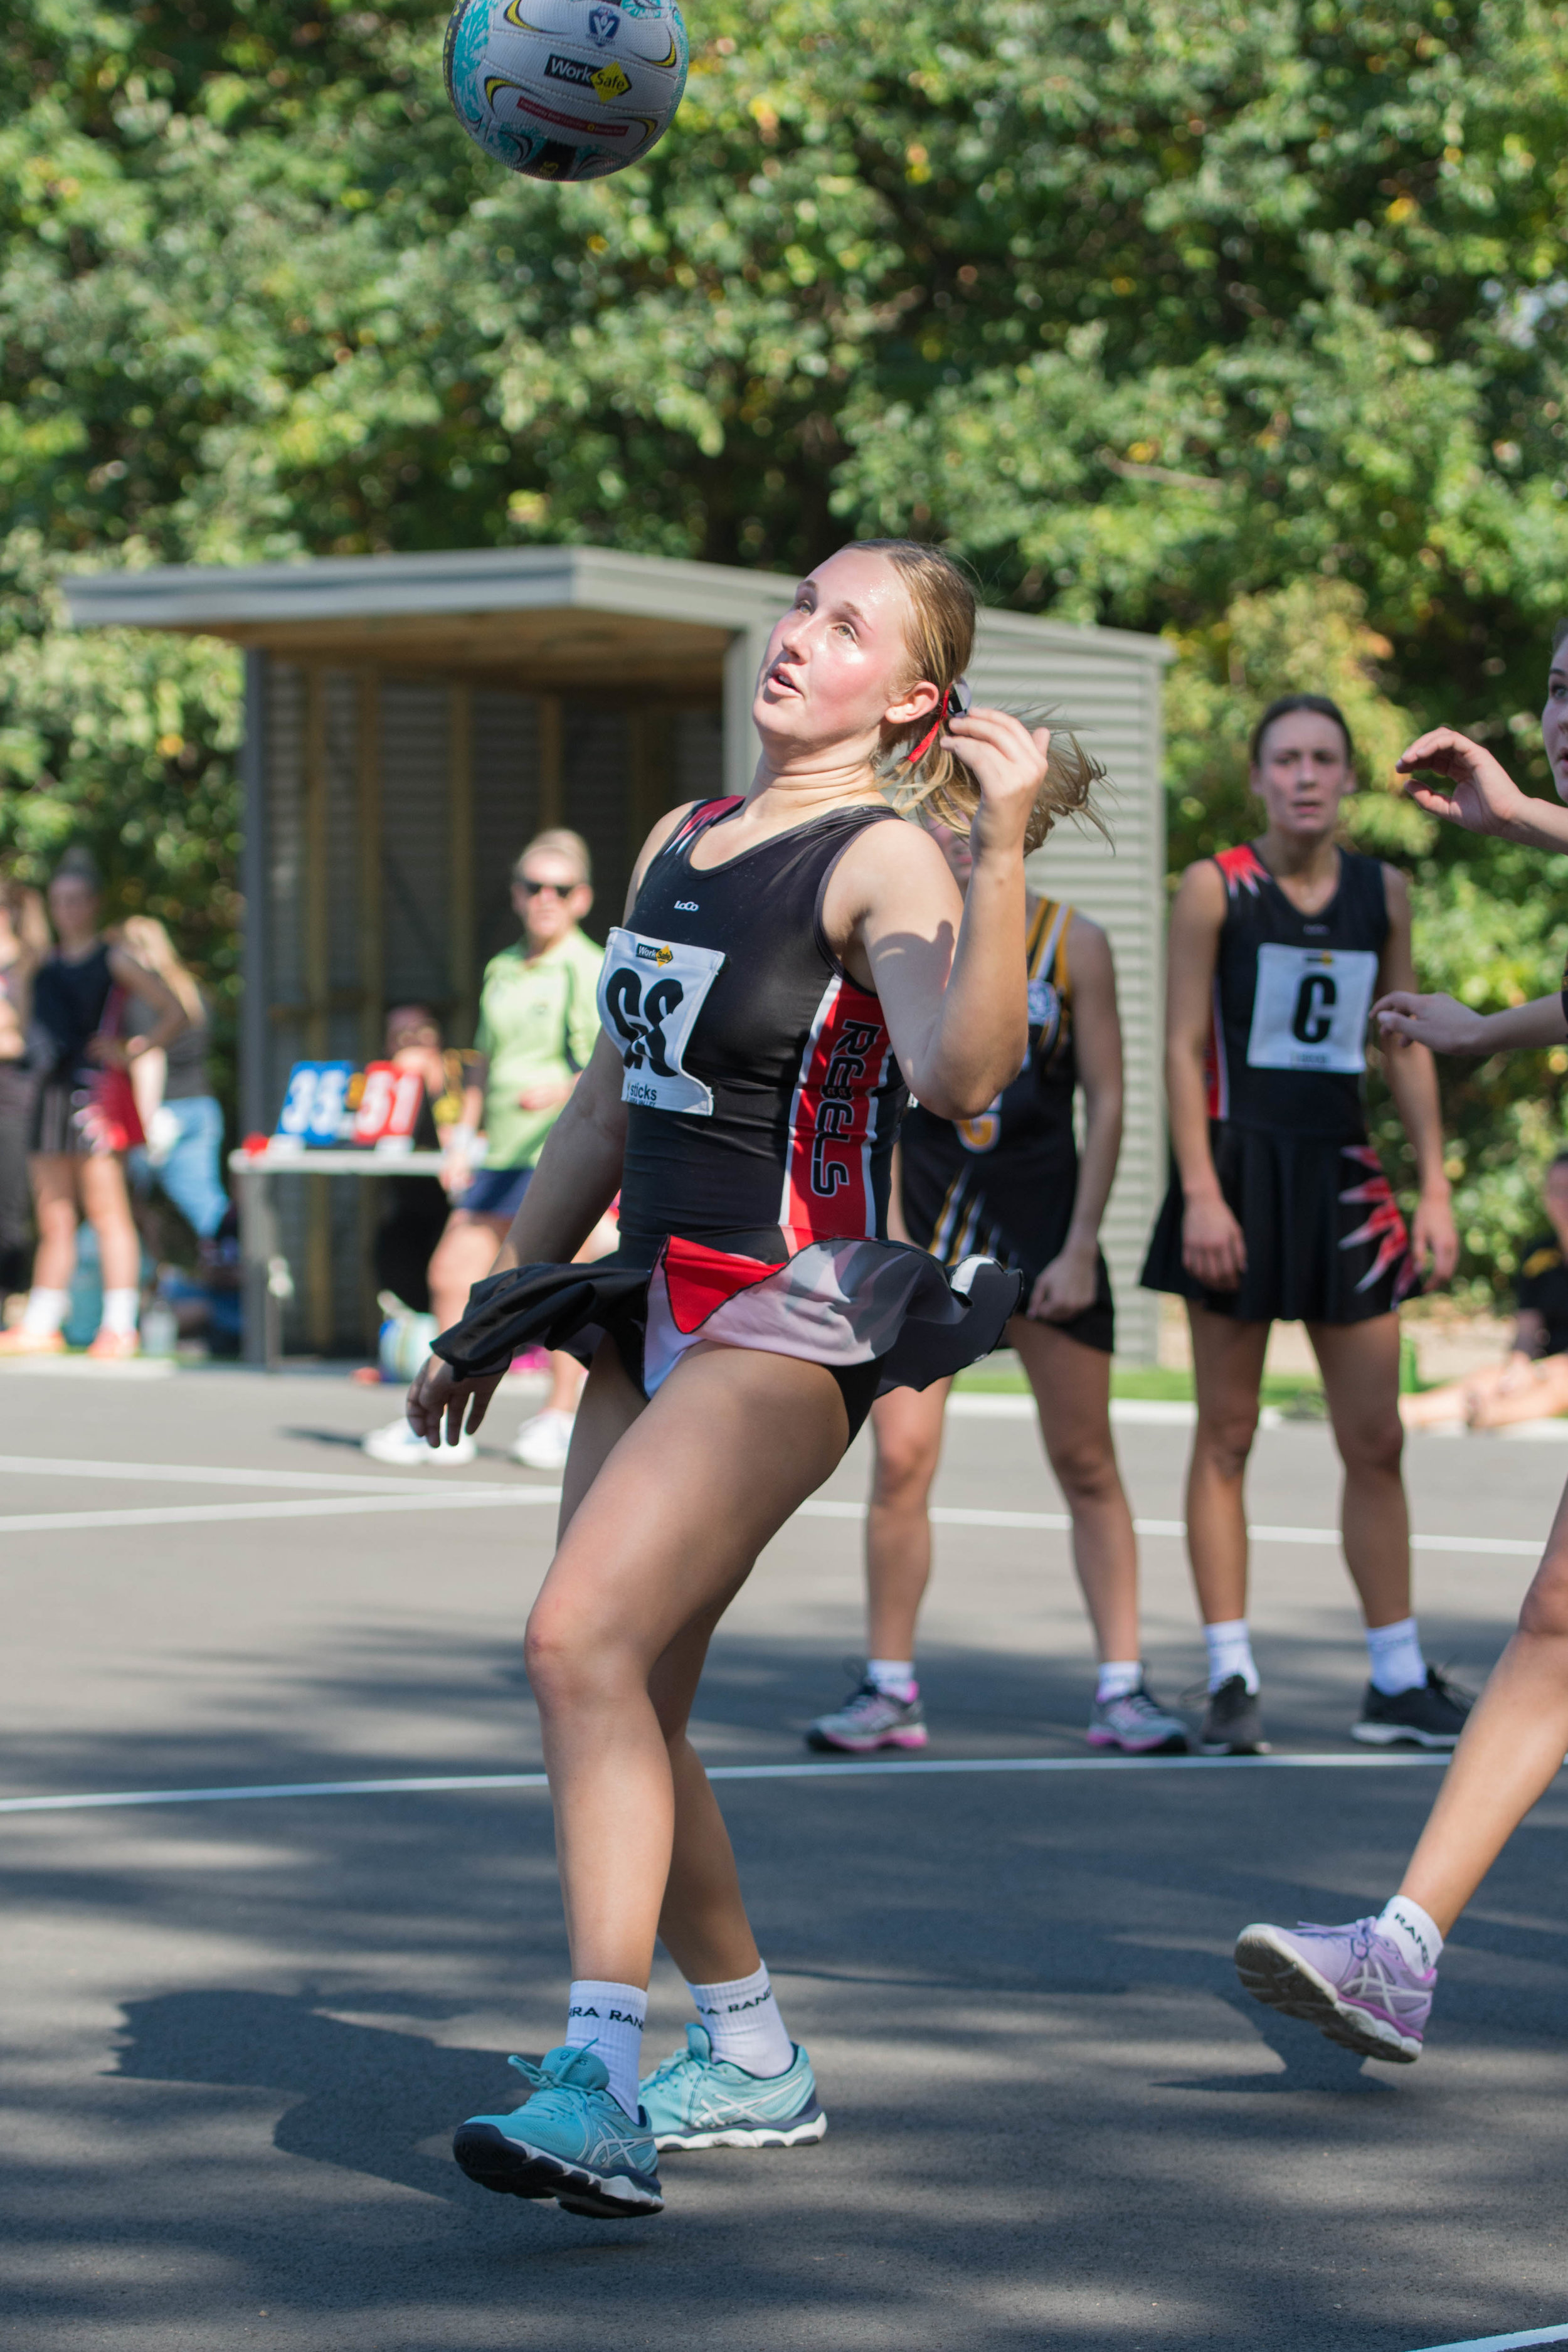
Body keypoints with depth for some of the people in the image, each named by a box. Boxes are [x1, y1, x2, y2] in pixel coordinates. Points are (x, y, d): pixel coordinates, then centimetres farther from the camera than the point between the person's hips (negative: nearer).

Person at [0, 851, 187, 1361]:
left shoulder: (113, 962, 0)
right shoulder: (45, 967, 16)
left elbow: (175, 1013, -2)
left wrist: (132, 1051, -8)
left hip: (94, 1089, -6)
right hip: (52, 1091, 6)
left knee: (106, 1211, -8)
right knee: (53, 1218, 8)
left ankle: (120, 1325, -7)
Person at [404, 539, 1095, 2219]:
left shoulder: (884, 861, -9)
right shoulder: (681, 841, 15)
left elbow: (962, 1073, -28)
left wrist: (1003, 845, -37)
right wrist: (501, 1308, 26)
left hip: (790, 1320, -8)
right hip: (656, 1312, 8)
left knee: (582, 1641, -24)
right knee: (620, 1702, 11)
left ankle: (598, 2078, -28)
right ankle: (750, 2063, 28)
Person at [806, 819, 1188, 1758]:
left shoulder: (1072, 941, 1)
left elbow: (1106, 1101, 0)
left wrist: (1079, 1248, -5)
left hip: (1040, 1219, 0)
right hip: (924, 1217, 0)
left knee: (1087, 1464, 3)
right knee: (901, 1460, -5)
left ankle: (1123, 1685, 10)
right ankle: (890, 1688, 6)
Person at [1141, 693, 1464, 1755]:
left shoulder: (1384, 892, 8)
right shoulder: (1216, 887, -4)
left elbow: (1406, 1044, 12)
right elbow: (1184, 1046, -6)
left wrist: (1434, 1185, 6)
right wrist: (1201, 1192, -14)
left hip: (1344, 1173, 4)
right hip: (1239, 1163, -4)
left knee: (1376, 1441, 5)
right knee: (1227, 1436, 1)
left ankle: (1399, 1680, 12)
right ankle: (1232, 1679, 5)